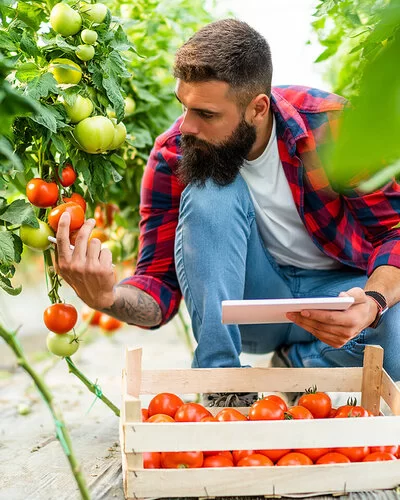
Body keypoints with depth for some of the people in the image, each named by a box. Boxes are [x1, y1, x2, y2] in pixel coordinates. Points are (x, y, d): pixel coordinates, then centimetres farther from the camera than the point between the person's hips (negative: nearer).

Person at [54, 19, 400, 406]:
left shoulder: (330, 124, -20)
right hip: (249, 298, 1)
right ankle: (221, 375, -18)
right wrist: (108, 297, -38)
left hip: (341, 286, 0)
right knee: (210, 191, -29)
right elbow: (160, 286, -14)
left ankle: (303, 360, -1)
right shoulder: (171, 158, -15)